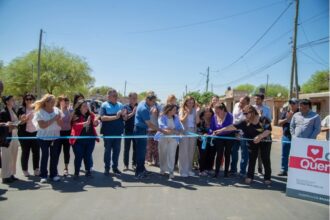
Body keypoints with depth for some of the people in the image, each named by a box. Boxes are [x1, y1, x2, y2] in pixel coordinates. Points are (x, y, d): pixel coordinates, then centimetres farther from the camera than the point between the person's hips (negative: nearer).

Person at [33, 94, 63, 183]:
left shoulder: (57, 110, 1)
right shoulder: (40, 112, -9)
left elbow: (61, 124, 2)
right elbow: (42, 125, -19)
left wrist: (58, 119, -18)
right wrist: (54, 119, -22)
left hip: (55, 137, 3)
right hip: (43, 137, -3)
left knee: (55, 156, 6)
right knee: (45, 156, 1)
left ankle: (53, 174, 17)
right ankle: (43, 175, 11)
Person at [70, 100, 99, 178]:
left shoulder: (91, 114, 4)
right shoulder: (75, 116, -8)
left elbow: (95, 124, 0)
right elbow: (75, 125, -20)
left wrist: (95, 122, -25)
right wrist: (85, 123, -34)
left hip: (90, 140, 4)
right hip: (78, 140, -3)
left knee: (88, 156, 13)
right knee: (78, 157, 3)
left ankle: (88, 171, 24)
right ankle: (76, 173, 14)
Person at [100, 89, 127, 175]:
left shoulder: (120, 105, 8)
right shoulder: (104, 105, -6)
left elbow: (124, 118, 10)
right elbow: (103, 117, -18)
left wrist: (124, 115, -13)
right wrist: (115, 117, -24)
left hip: (118, 132, 4)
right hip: (108, 132, -4)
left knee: (117, 150, 11)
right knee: (107, 151, 7)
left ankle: (115, 167, 24)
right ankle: (107, 168, 18)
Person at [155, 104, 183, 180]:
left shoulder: (176, 118, 10)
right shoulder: (162, 117, -4)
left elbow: (180, 127, 8)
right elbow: (162, 126, -20)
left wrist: (180, 131, -16)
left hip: (173, 138, 2)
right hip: (163, 138, -2)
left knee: (172, 155, -5)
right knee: (163, 154, 7)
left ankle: (171, 171, -2)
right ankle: (162, 169, 25)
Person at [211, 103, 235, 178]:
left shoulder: (229, 116, -22)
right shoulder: (214, 117, -12)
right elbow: (211, 128, -7)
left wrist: (220, 131, -41)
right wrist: (212, 132, -27)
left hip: (228, 137, -1)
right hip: (219, 138, 1)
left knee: (227, 154, 9)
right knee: (219, 154, -6)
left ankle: (226, 171, 20)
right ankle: (216, 171, 0)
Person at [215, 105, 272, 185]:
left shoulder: (264, 120, -22)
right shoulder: (245, 122, -15)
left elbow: (268, 130, -28)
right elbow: (234, 126, -20)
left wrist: (260, 136, -43)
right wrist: (221, 130, -27)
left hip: (264, 142, -2)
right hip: (252, 142, 3)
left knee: (266, 160, 2)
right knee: (251, 159, 6)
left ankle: (267, 178, 15)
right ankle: (249, 177, 17)